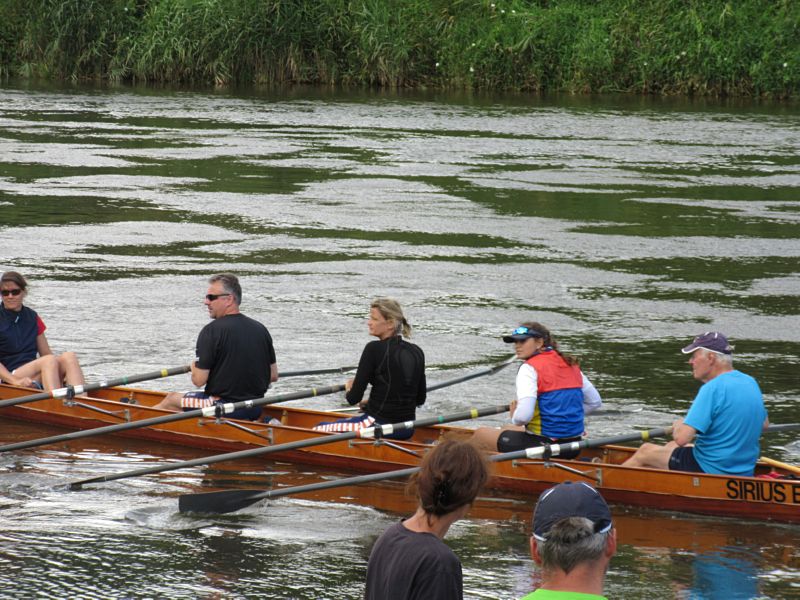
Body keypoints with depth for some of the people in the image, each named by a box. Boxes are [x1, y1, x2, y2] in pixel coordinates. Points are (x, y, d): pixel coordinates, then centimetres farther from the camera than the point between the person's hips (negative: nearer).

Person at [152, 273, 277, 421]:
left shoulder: (211, 331, -16)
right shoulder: (260, 329, 3)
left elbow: (199, 380, -15)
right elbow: (273, 376, 7)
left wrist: (194, 366, 7)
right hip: (255, 411, 6)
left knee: (171, 399, 19)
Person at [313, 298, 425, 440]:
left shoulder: (374, 349, -15)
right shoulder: (416, 352, 4)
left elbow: (354, 398, -13)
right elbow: (420, 399, 13)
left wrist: (350, 390, 11)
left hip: (380, 427, -7)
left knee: (319, 429, 11)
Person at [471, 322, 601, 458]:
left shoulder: (530, 368, -14)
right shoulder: (571, 365, 10)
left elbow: (523, 416, -25)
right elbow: (595, 402, 16)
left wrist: (515, 418, -3)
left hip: (542, 444, -8)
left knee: (480, 434, 12)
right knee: (507, 429, 32)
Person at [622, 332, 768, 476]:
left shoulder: (712, 389, -23)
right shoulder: (750, 383, 3)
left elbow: (681, 438, -27)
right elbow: (764, 424, 21)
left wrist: (678, 425, -3)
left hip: (709, 469, -8)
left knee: (645, 451, 12)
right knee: (672, 447, 30)